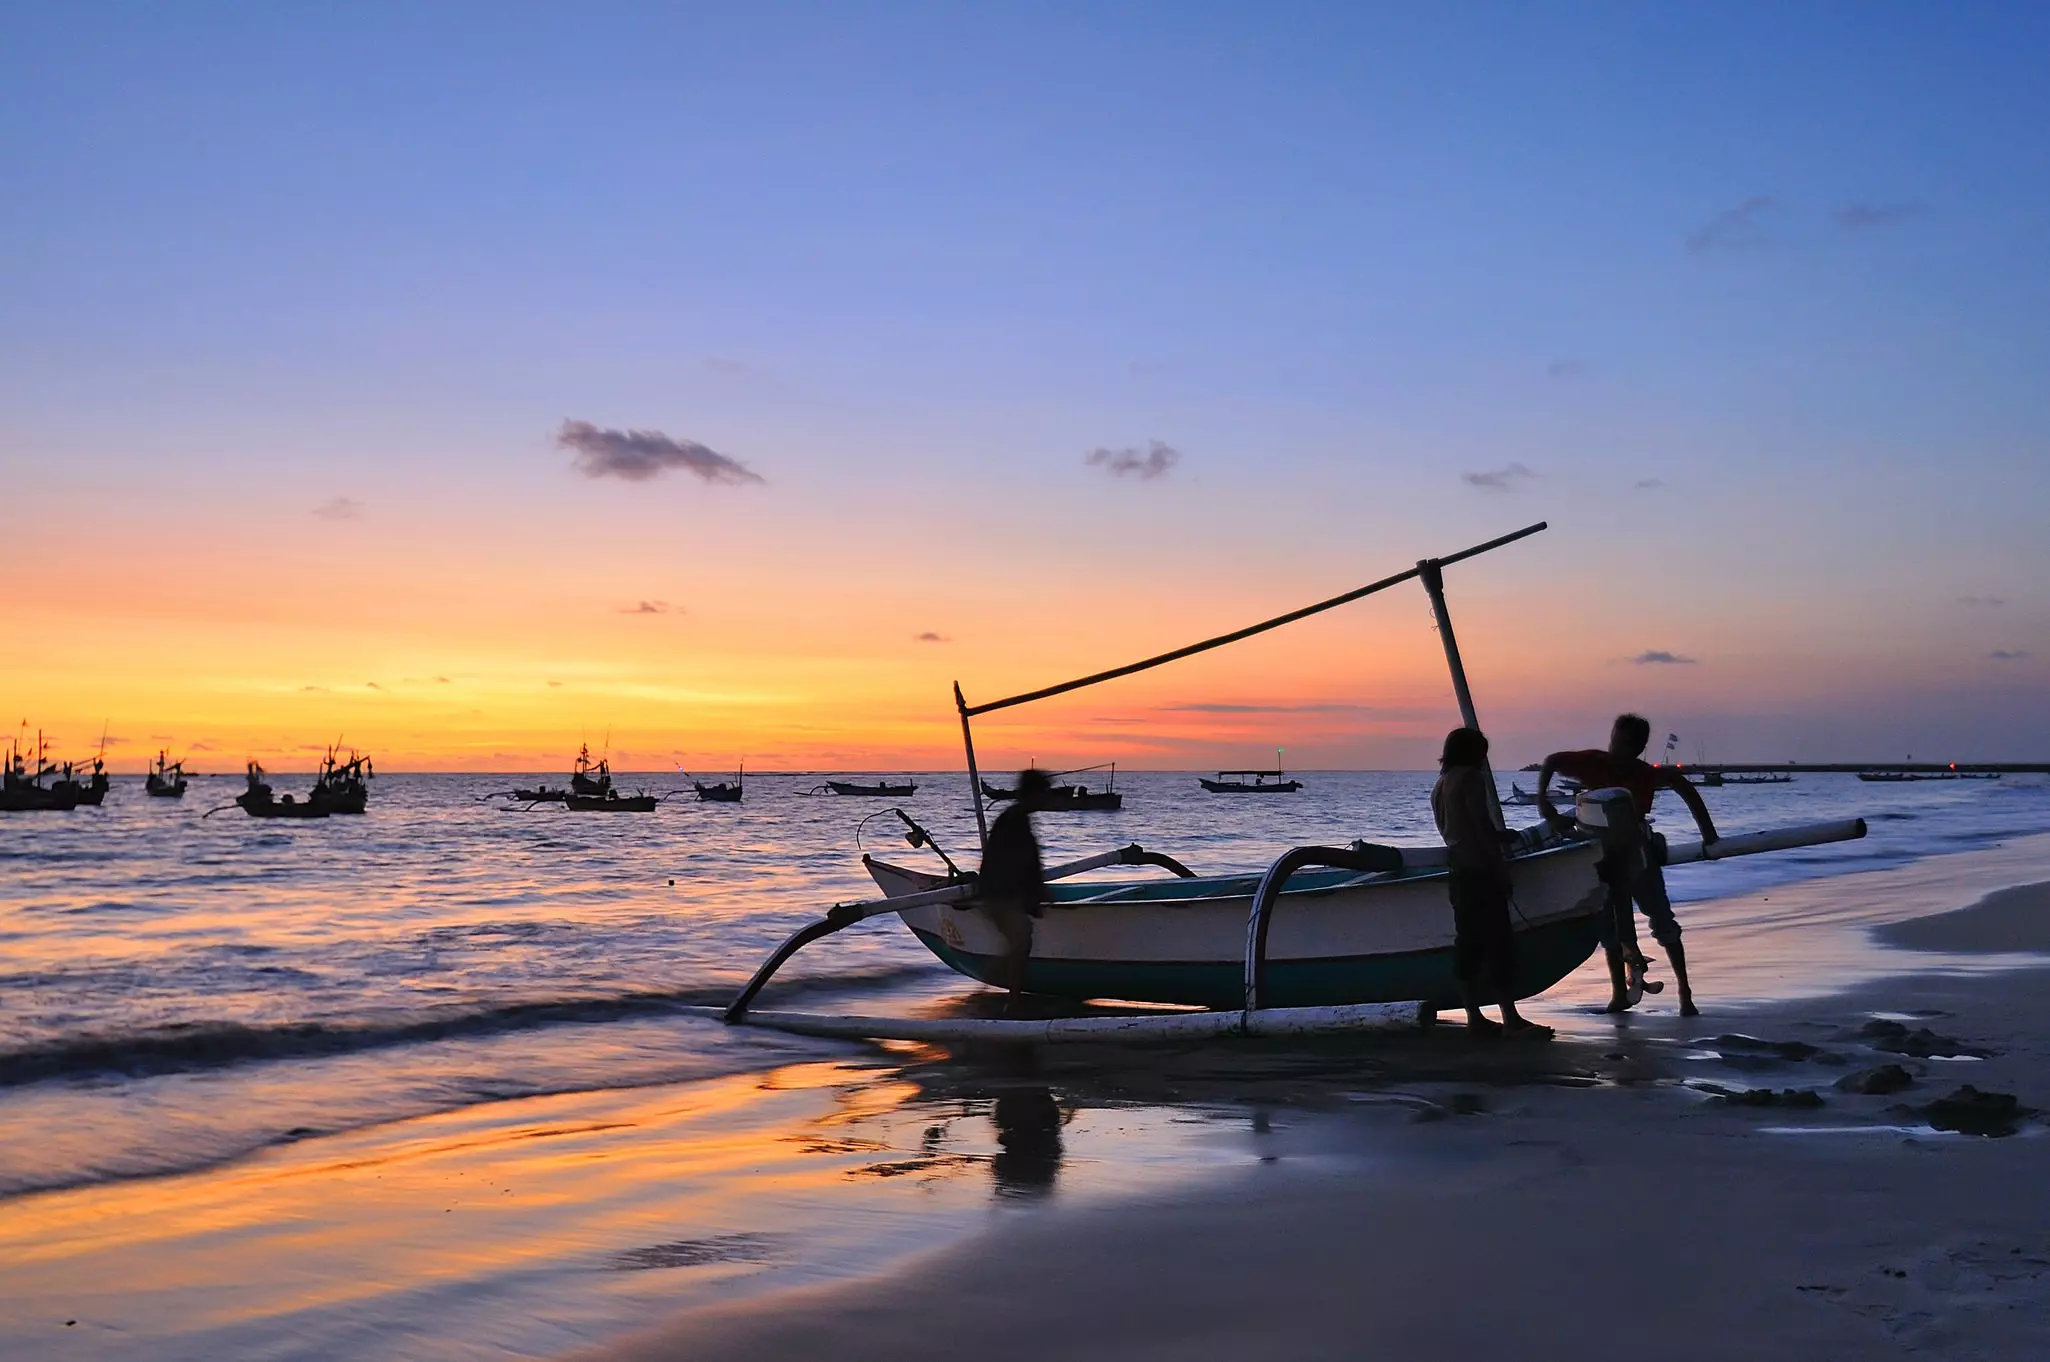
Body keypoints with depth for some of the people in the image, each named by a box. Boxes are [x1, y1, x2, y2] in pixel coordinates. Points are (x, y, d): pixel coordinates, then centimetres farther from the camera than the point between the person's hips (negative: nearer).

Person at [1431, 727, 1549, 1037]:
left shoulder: (1440, 785, 17)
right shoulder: (1471, 778, -9)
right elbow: (1482, 825, -15)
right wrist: (1500, 867, -13)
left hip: (1457, 870, 9)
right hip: (1480, 870, -9)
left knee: (1467, 941, 8)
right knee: (1499, 940, -8)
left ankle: (1474, 1016, 8)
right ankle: (1511, 1017, -11)